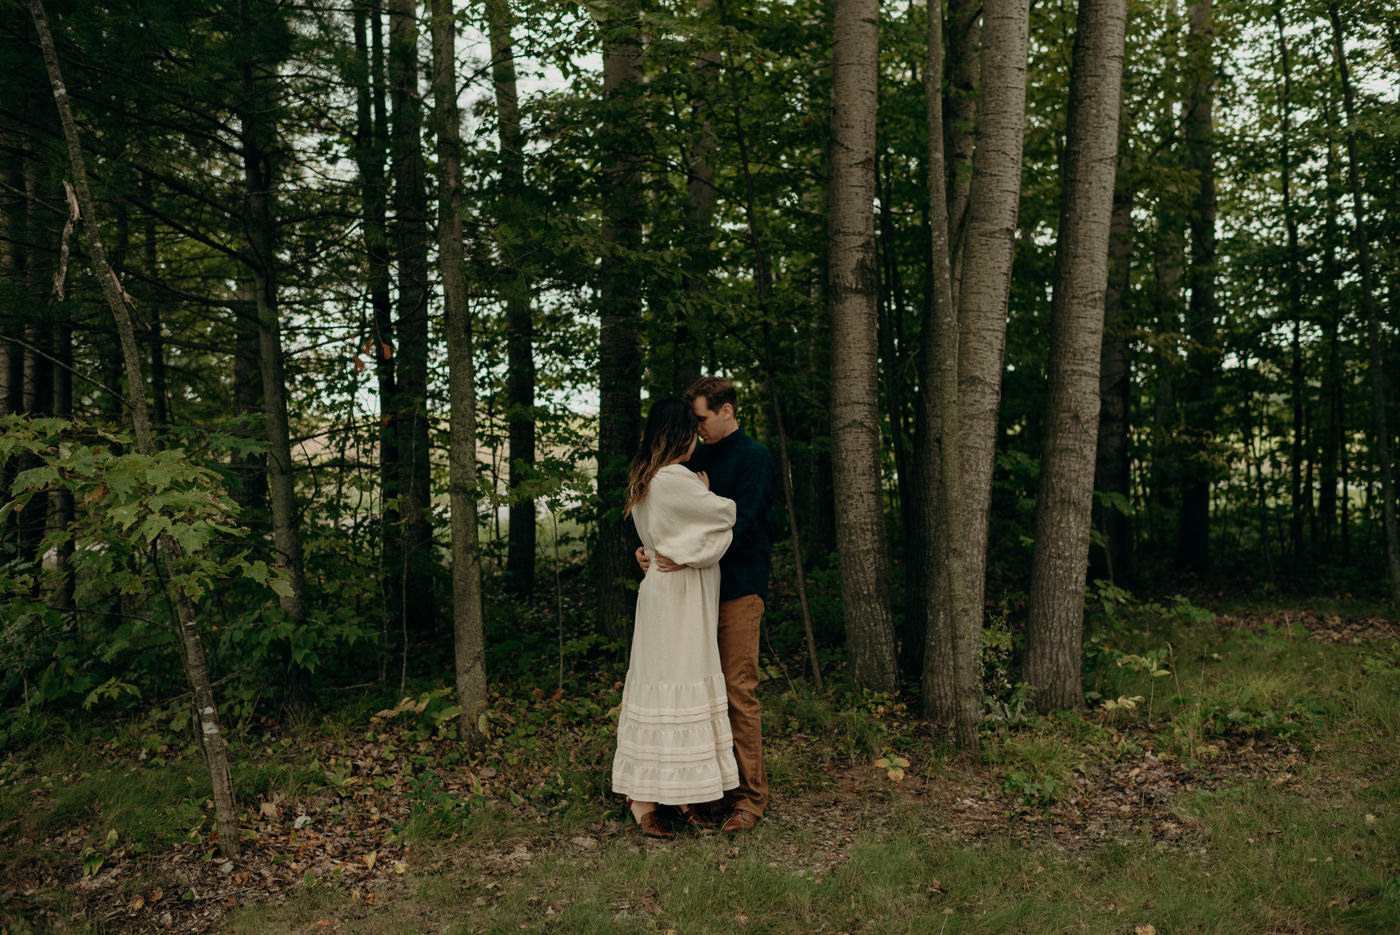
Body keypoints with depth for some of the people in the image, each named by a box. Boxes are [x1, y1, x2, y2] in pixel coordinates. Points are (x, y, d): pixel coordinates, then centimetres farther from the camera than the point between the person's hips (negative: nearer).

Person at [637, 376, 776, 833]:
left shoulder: (754, 458, -6)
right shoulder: (697, 458, 16)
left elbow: (740, 522, -18)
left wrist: (689, 556, -29)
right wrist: (649, 548, -4)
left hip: (739, 588, -7)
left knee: (739, 691, -5)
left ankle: (751, 796, 4)